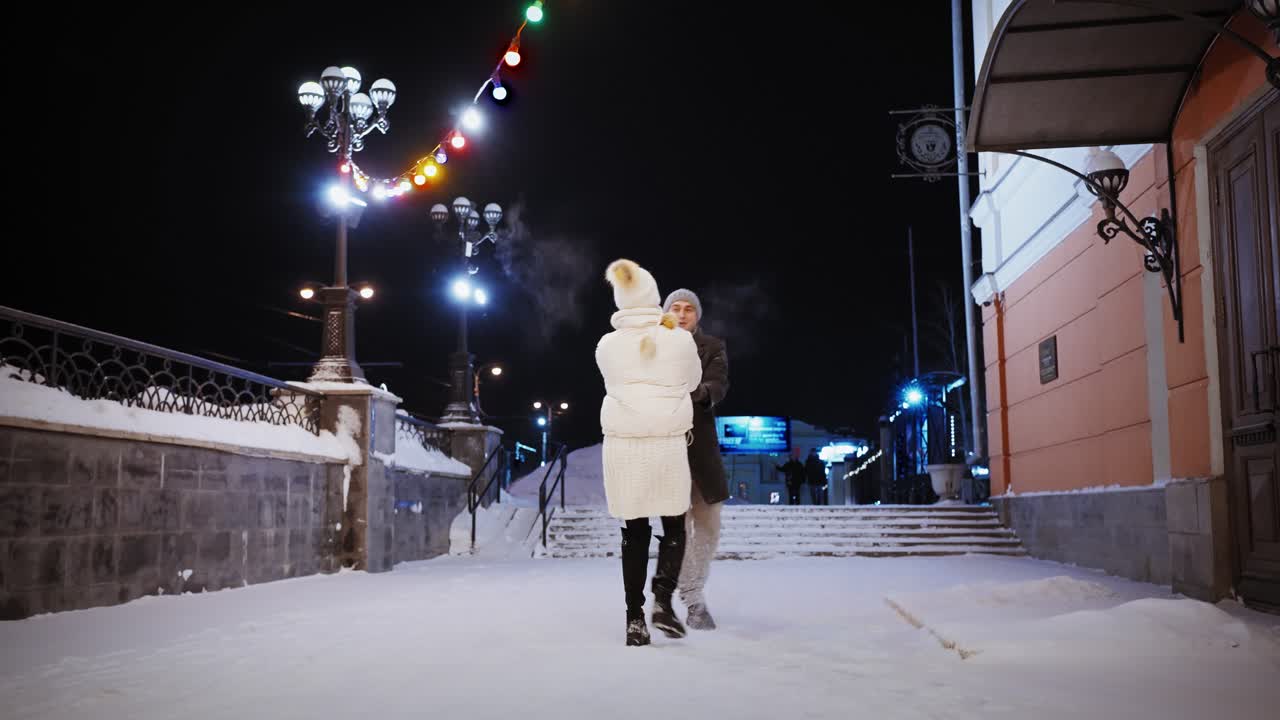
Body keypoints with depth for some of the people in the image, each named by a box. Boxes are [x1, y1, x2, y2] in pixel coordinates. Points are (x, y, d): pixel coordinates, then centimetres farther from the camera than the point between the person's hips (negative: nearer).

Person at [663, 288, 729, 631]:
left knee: (708, 522, 7)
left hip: (700, 440, 3)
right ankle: (693, 601, 1)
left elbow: (719, 385, -9)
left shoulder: (713, 347, 6)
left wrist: (703, 392, -32)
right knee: (678, 521, -6)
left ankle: (692, 589, 24)